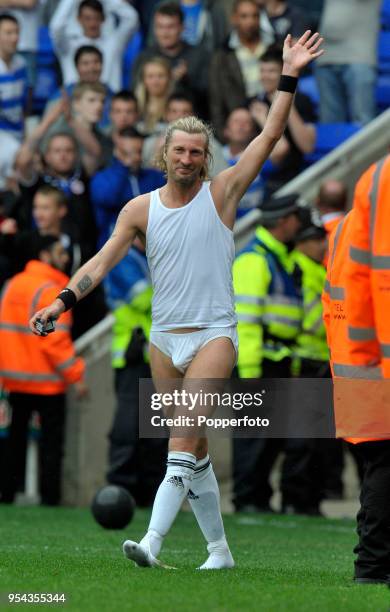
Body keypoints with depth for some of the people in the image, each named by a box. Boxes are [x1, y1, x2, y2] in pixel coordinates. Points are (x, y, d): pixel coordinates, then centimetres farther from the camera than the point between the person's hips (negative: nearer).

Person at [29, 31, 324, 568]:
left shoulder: (221, 194, 0)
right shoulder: (140, 209, 6)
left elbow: (269, 136, -4)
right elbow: (102, 261, 2)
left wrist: (289, 77, -10)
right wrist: (64, 299, -13)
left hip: (214, 333, -4)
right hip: (165, 337, 4)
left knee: (185, 434, -19)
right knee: (193, 449, 8)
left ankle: (153, 541, -29)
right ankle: (219, 550, 18)